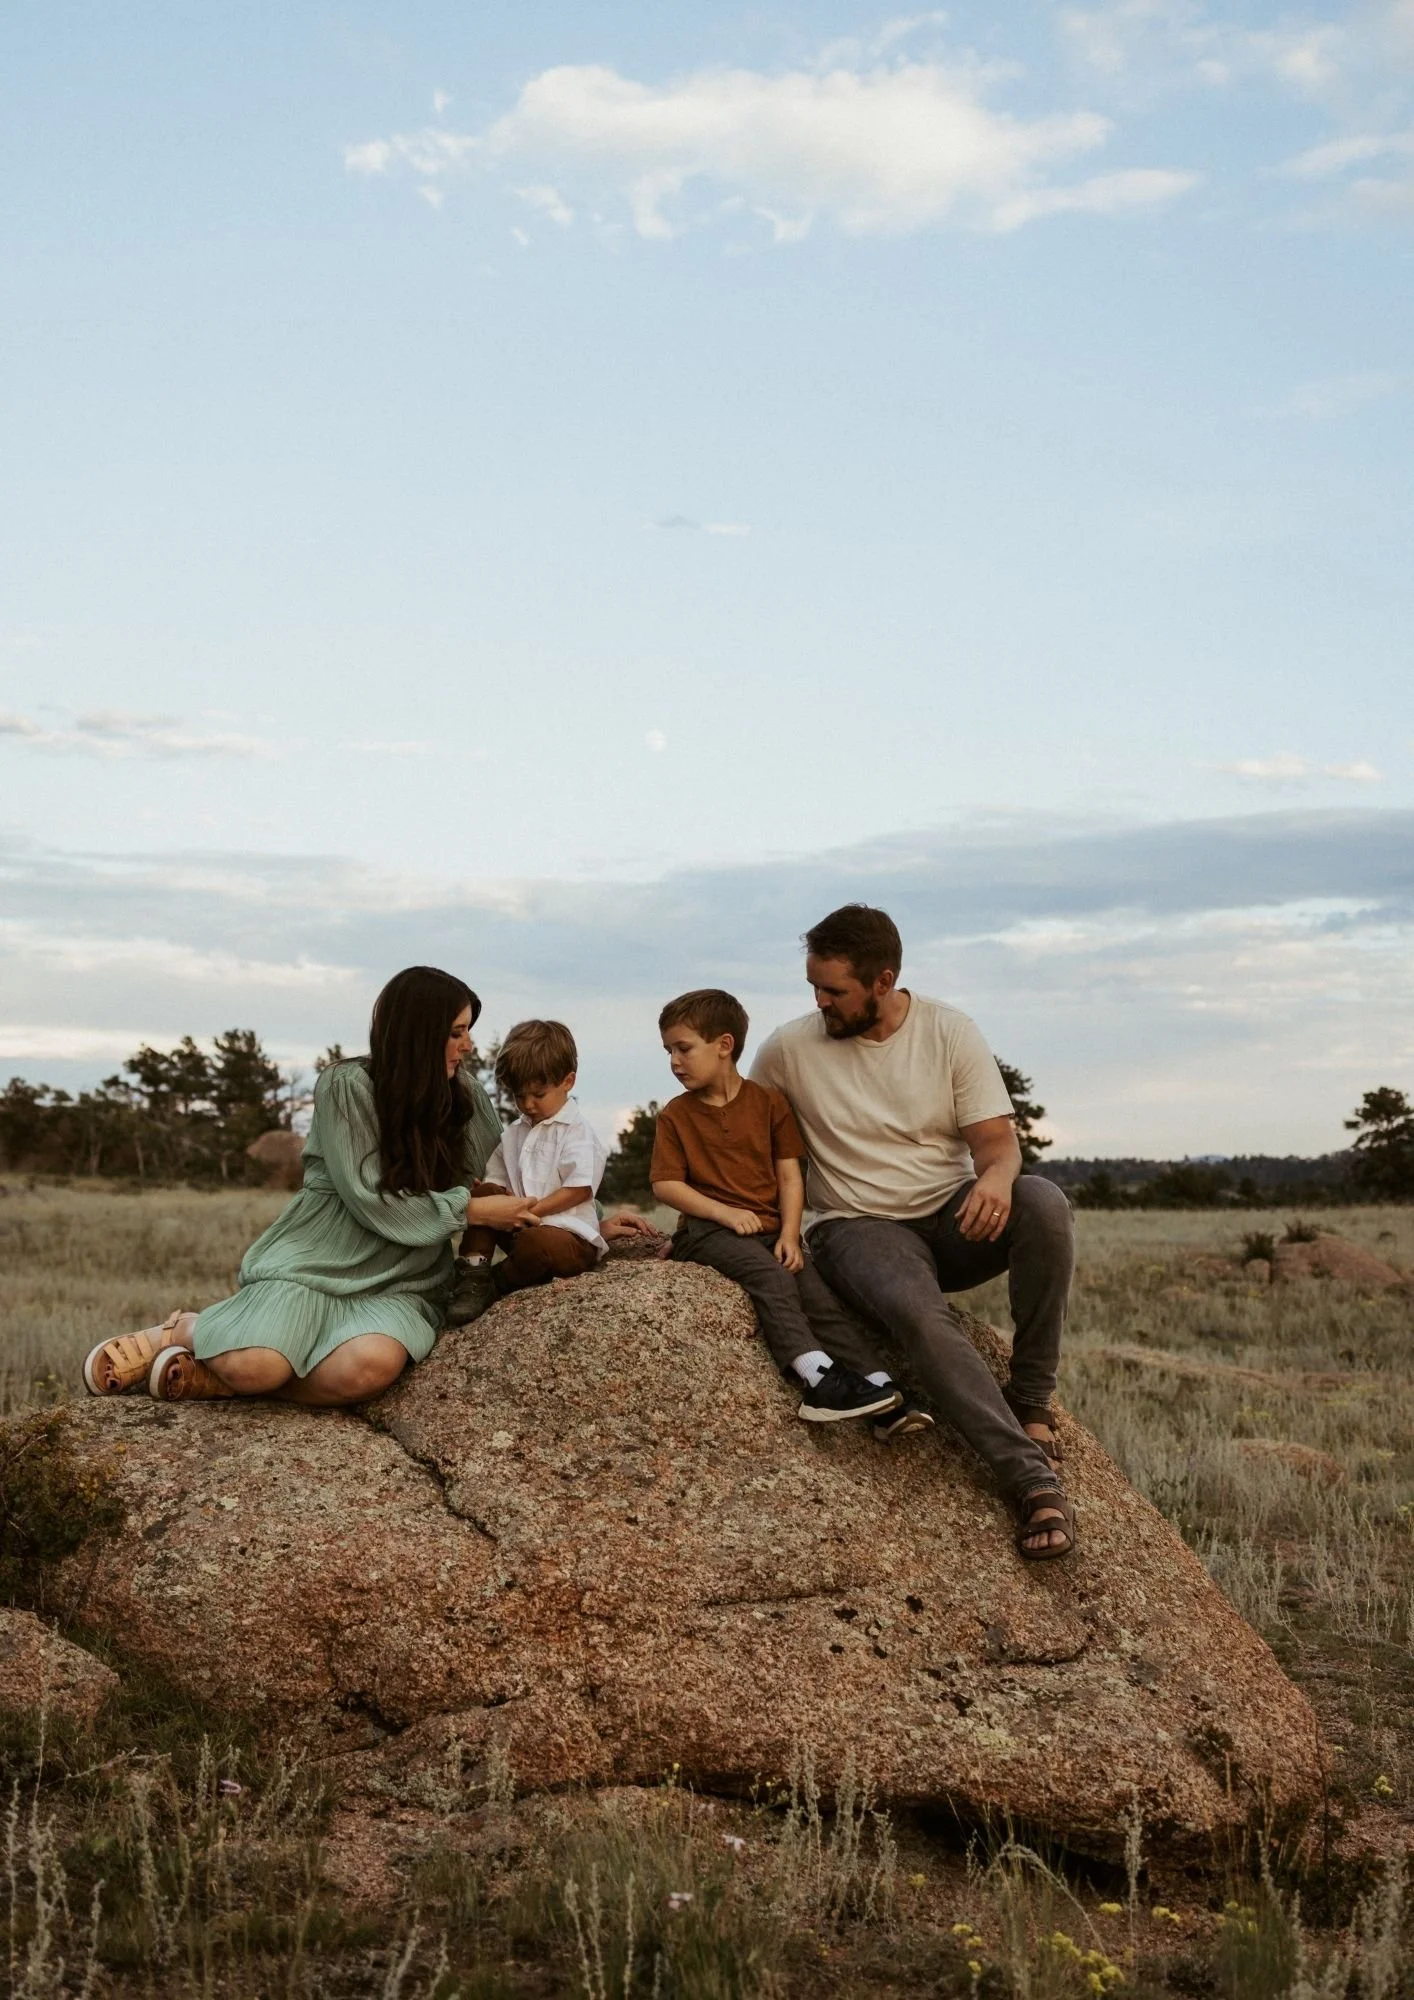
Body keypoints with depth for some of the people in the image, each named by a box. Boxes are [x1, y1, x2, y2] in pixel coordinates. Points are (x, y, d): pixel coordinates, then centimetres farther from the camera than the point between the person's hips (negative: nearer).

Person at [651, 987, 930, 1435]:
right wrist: (726, 1212, -14)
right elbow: (665, 1185, -2)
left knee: (821, 1296, -18)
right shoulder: (675, 1115, 7)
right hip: (707, 1230, -2)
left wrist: (789, 1234, -8)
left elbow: (789, 1176, 6)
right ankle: (820, 1378, -40)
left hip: (770, 1230, 2)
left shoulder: (769, 1103, 10)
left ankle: (885, 1398, -26)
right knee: (772, 1280, -30)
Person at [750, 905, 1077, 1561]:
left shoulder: (949, 1032, -1)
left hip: (952, 1217, 2)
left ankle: (1031, 1404, -23)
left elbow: (996, 1139, -5)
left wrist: (996, 1175, -30)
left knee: (1042, 1201, -32)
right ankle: (1033, 1477, -39)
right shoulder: (789, 1048, -2)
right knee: (920, 1315, -38)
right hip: (858, 1228, -2)